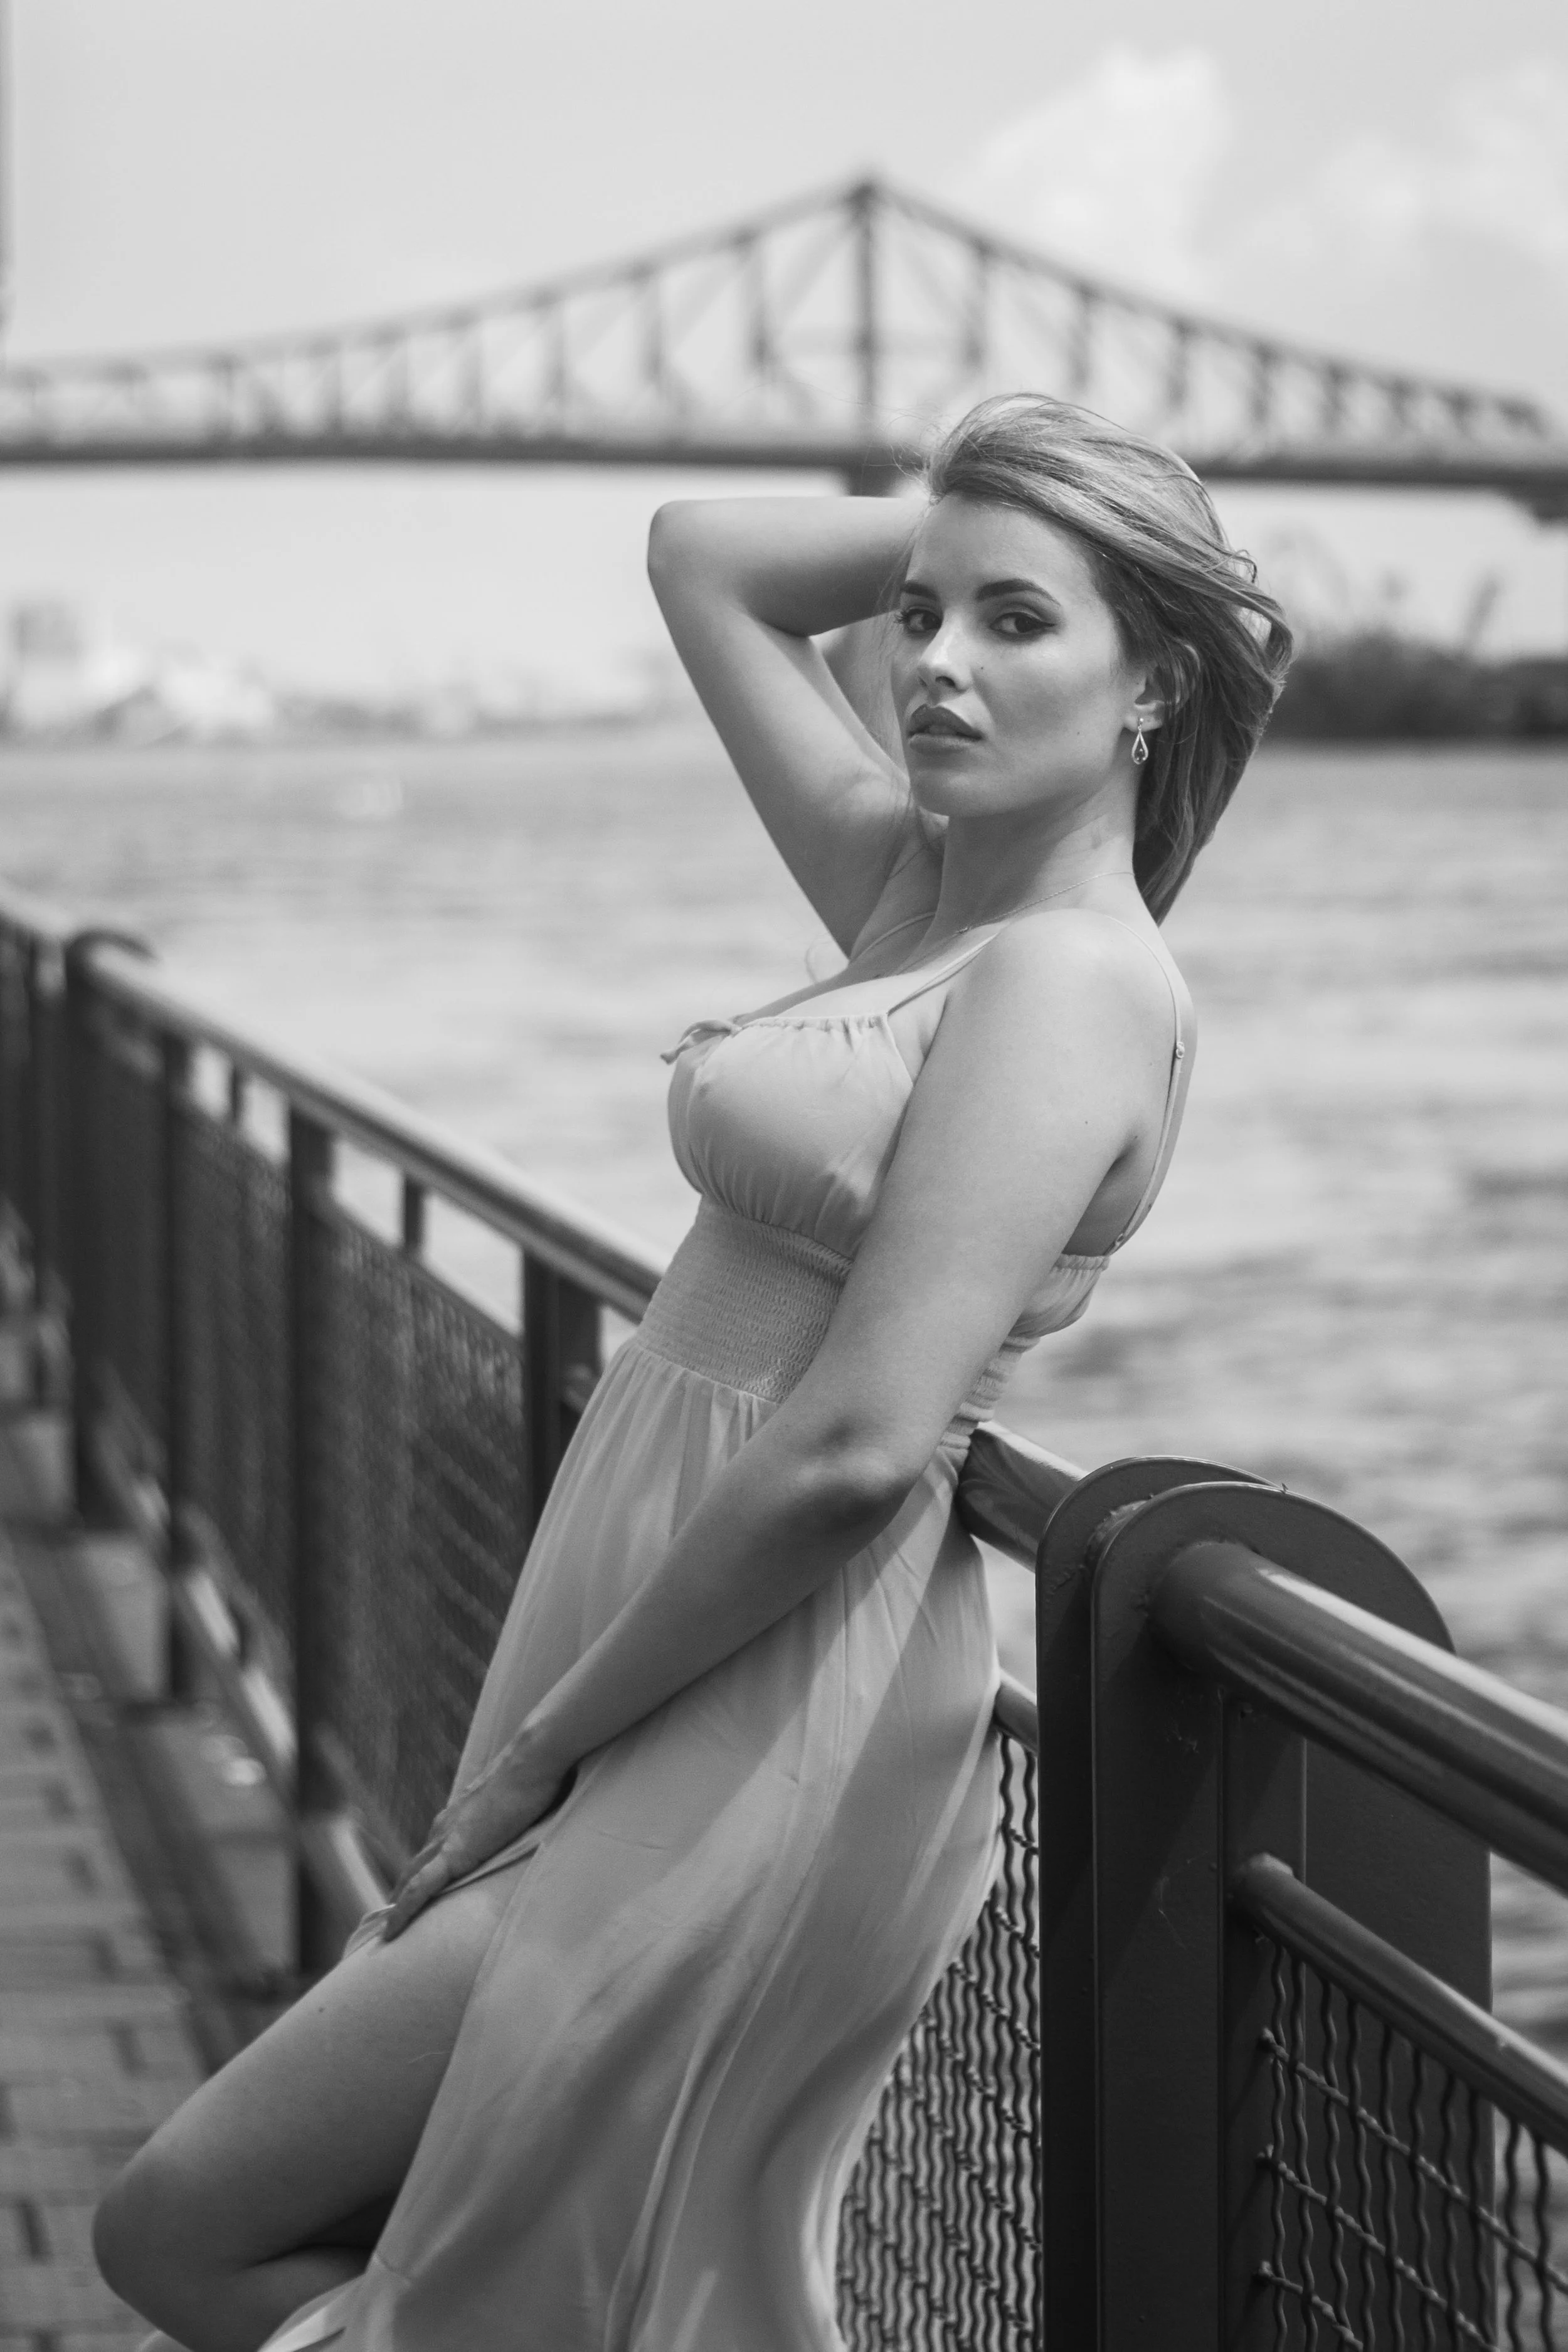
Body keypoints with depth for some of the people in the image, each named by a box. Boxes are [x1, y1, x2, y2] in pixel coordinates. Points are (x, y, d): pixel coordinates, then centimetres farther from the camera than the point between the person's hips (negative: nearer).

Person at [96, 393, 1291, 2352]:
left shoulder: (1069, 982, -16)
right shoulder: (918, 886, 10)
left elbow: (852, 1449, -22)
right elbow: (702, 559, 21)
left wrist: (538, 1742, -15)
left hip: (771, 1737, -9)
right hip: (672, 1716, 9)